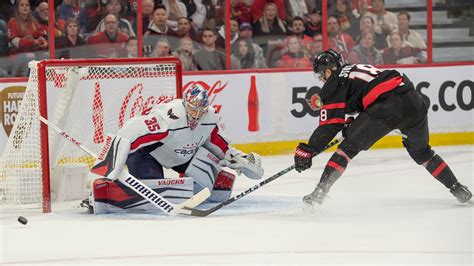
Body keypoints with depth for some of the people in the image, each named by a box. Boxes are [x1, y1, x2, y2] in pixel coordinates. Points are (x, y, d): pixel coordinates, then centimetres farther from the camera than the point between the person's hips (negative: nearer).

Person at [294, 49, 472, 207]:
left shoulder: (334, 83, 9)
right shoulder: (356, 70, 33)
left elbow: (330, 125, 2)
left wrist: (307, 150, 4)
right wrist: (353, 126, 34)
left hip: (388, 107, -8)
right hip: (414, 101, 8)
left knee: (349, 146, 1)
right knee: (421, 152, 29)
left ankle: (320, 191, -8)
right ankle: (458, 189, 32)